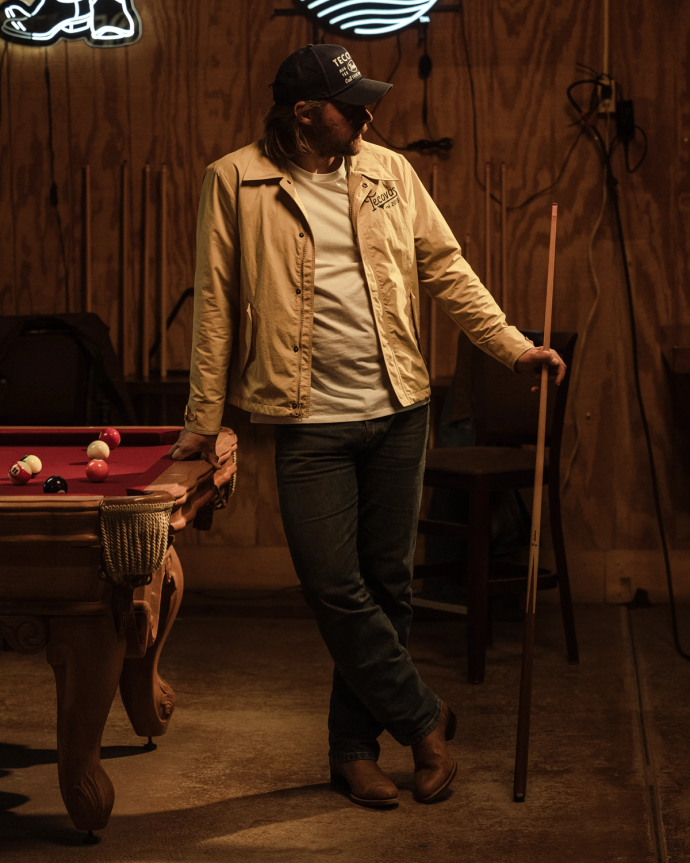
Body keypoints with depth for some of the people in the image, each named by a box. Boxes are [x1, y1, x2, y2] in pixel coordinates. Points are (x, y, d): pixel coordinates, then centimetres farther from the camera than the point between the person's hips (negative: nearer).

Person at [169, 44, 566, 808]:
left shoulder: (390, 173, 6)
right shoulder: (236, 182, -3)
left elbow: (446, 269, 9)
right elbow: (215, 304, -1)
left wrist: (513, 346, 0)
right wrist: (204, 418, 0)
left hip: (398, 409, 3)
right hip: (309, 421, -3)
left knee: (386, 582, 8)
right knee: (334, 587, -5)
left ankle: (356, 746, 22)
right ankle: (423, 718, 14)